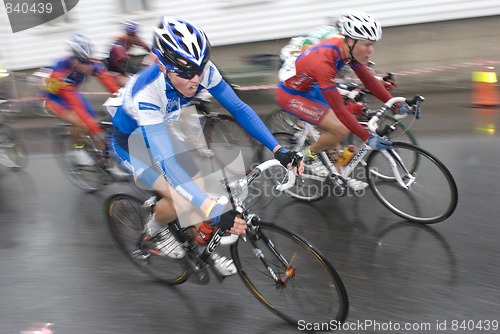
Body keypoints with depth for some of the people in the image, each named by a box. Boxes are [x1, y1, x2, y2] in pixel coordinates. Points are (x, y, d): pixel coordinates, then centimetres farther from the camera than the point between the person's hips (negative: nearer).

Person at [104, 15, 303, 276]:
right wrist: (214, 211, -55)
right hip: (128, 140, -5)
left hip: (159, 127, 5)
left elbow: (239, 108, -19)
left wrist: (279, 150, -28)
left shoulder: (203, 71, -27)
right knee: (181, 200, -19)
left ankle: (203, 245, 21)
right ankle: (155, 227, 16)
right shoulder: (146, 93, -41)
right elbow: (166, 162, -47)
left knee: (197, 185, -5)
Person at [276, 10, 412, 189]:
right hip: (290, 95, -8)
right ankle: (309, 157, 8)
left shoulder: (348, 49, -12)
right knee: (341, 130, -16)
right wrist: (367, 137, -30)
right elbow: (339, 109, -33)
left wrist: (397, 105, -3)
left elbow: (369, 80, 0)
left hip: (308, 86, 8)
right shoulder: (324, 61, -37)